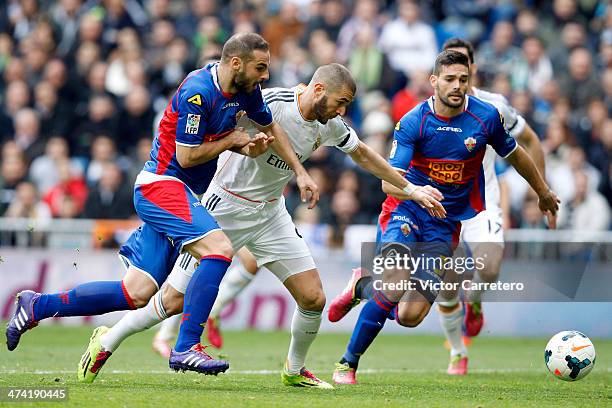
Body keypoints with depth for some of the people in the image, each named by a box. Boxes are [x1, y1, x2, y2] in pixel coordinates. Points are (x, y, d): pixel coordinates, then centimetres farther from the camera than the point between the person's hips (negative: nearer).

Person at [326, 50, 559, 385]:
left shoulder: (486, 117, -6)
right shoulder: (413, 122, -13)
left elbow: (514, 154, 14)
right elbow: (388, 181, -19)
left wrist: (544, 193, 28)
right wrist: (416, 192, -42)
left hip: (444, 227, 3)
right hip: (404, 212, -3)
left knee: (410, 316, -8)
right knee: (396, 283, -29)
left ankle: (363, 287, 25)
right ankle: (347, 364, -11)